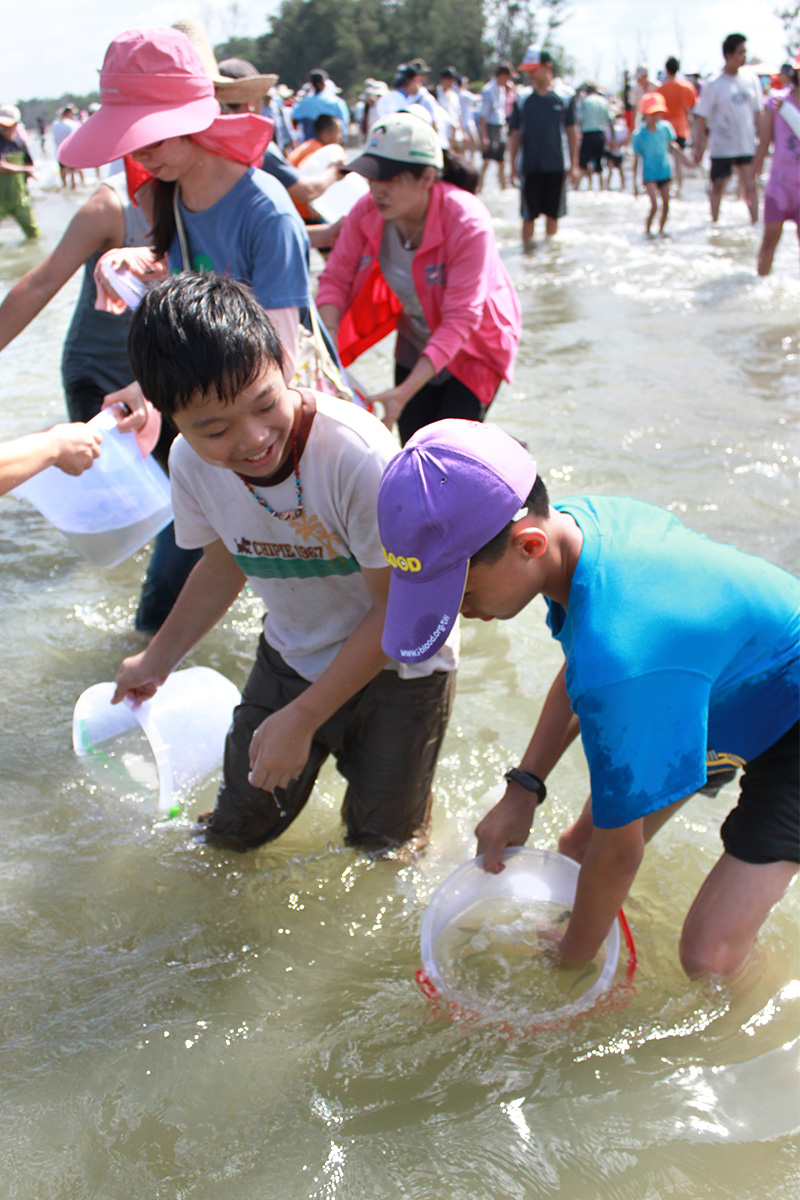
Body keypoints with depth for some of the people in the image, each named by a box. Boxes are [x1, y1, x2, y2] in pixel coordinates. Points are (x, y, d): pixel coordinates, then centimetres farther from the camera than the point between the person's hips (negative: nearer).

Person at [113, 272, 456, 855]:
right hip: (291, 657, 5)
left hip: (398, 666, -4)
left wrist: (302, 719, -20)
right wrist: (157, 659, 18)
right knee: (236, 831, 14)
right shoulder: (191, 463, -17)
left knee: (384, 844, 10)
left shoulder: (357, 456, -36)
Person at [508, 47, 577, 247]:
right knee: (529, 215, 1)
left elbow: (571, 131, 6)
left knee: (553, 214, 7)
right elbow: (515, 133, 7)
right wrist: (513, 164, 2)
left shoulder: (564, 98, 2)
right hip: (530, 167, 0)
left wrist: (573, 163, 2)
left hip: (556, 166, 0)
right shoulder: (522, 101, 4)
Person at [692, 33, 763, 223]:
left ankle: (755, 222, 4)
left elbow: (757, 112, 12)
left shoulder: (750, 79, 4)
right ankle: (714, 222, 23)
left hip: (747, 144, 3)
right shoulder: (713, 84, -9)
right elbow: (701, 117, -6)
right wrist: (699, 147, -8)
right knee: (718, 186, 7)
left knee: (750, 186, 0)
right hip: (722, 145, -3)